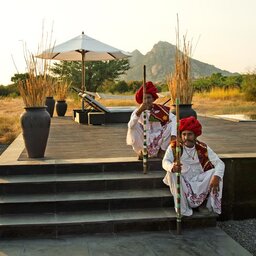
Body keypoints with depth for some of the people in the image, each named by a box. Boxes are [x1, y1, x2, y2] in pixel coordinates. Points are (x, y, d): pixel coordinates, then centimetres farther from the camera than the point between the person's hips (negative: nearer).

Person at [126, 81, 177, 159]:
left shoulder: (159, 109, -7)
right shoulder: (138, 111, -9)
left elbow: (173, 118, -19)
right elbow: (130, 126, -28)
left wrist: (173, 135, -33)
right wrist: (139, 111, -40)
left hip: (158, 140, 1)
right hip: (144, 140, -1)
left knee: (171, 125, -19)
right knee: (134, 127, -25)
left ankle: (162, 150, -2)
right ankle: (141, 151, -3)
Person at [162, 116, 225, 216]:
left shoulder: (203, 148, -5)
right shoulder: (174, 147, -9)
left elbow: (219, 163, -13)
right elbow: (165, 162, -23)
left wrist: (216, 177, -34)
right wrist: (172, 167, -48)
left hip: (199, 180, 2)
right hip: (182, 182, -1)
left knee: (216, 172, -21)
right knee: (171, 173, -31)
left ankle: (209, 205, -6)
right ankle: (183, 209, -21)